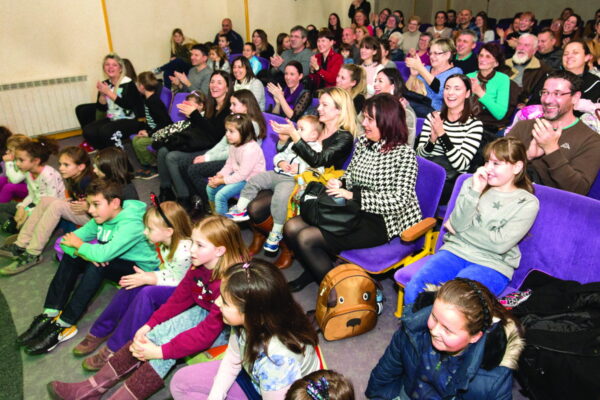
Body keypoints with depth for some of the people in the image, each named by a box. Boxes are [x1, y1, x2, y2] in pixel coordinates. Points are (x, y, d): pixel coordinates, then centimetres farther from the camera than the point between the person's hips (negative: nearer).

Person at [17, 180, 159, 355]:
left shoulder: (131, 223, -27)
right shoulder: (101, 219, -2)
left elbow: (103, 254, -38)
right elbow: (67, 241, -2)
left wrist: (79, 245, -18)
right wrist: (84, 253, -24)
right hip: (118, 262, 8)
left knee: (97, 266, -32)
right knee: (71, 256, -7)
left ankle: (63, 326, -23)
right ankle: (49, 315, -11)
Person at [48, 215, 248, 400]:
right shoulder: (199, 265, -9)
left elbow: (209, 331, -32)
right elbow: (180, 298, 0)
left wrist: (161, 351, -29)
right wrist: (149, 325, -9)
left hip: (227, 328, -6)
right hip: (202, 312, 7)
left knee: (168, 347, -22)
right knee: (153, 336, -10)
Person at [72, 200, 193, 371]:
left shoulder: (184, 251, -27)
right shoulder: (165, 245, 1)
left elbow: (178, 281, -22)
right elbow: (166, 271, 8)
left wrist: (147, 279, -20)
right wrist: (147, 276, -7)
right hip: (169, 286, 8)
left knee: (146, 293, -29)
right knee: (131, 287, -11)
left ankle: (114, 349, -15)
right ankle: (98, 333, 6)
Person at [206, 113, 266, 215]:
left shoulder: (250, 149, -28)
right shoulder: (234, 145, 2)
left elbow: (242, 174, -26)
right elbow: (229, 164, 11)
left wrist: (221, 181, -20)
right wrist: (219, 175, -9)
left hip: (249, 179, -10)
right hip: (237, 175, 10)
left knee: (220, 195, -21)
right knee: (210, 188, 7)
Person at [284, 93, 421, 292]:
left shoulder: (404, 153, -13)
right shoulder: (363, 142, 7)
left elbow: (398, 201, -20)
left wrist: (352, 195, -24)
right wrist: (340, 183, -5)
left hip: (380, 223, -7)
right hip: (352, 211, 7)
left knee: (307, 238, -20)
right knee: (292, 226, -6)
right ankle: (313, 271, 20)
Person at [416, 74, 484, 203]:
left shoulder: (475, 125, -2)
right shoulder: (432, 117, 9)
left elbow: (461, 164, -12)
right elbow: (419, 154, 4)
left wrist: (442, 134, -20)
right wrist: (432, 140, -17)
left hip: (453, 182, -3)